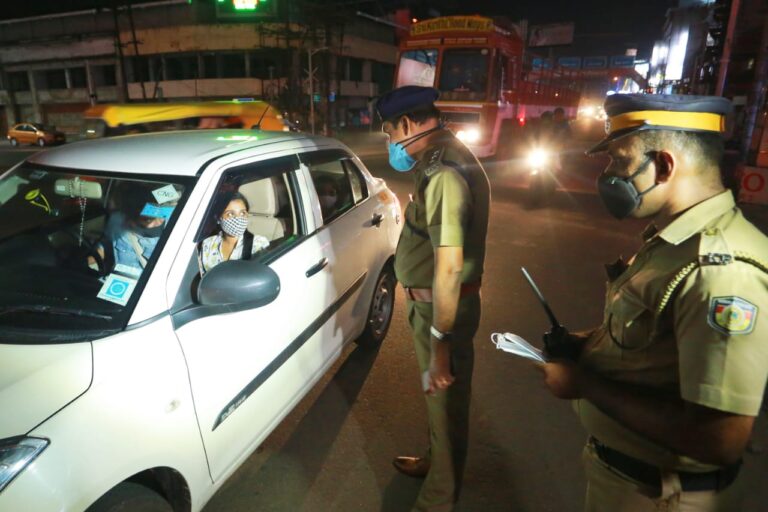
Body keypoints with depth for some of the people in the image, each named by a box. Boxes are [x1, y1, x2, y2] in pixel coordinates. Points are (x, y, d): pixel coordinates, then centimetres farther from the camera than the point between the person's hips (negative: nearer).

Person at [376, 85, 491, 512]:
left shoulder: (442, 174, -25)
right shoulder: (449, 156, 8)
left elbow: (449, 266, -30)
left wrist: (439, 342, -27)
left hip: (442, 306, -10)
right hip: (434, 301, 10)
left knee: (446, 402, 9)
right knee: (439, 398, 27)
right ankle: (436, 462, 50)